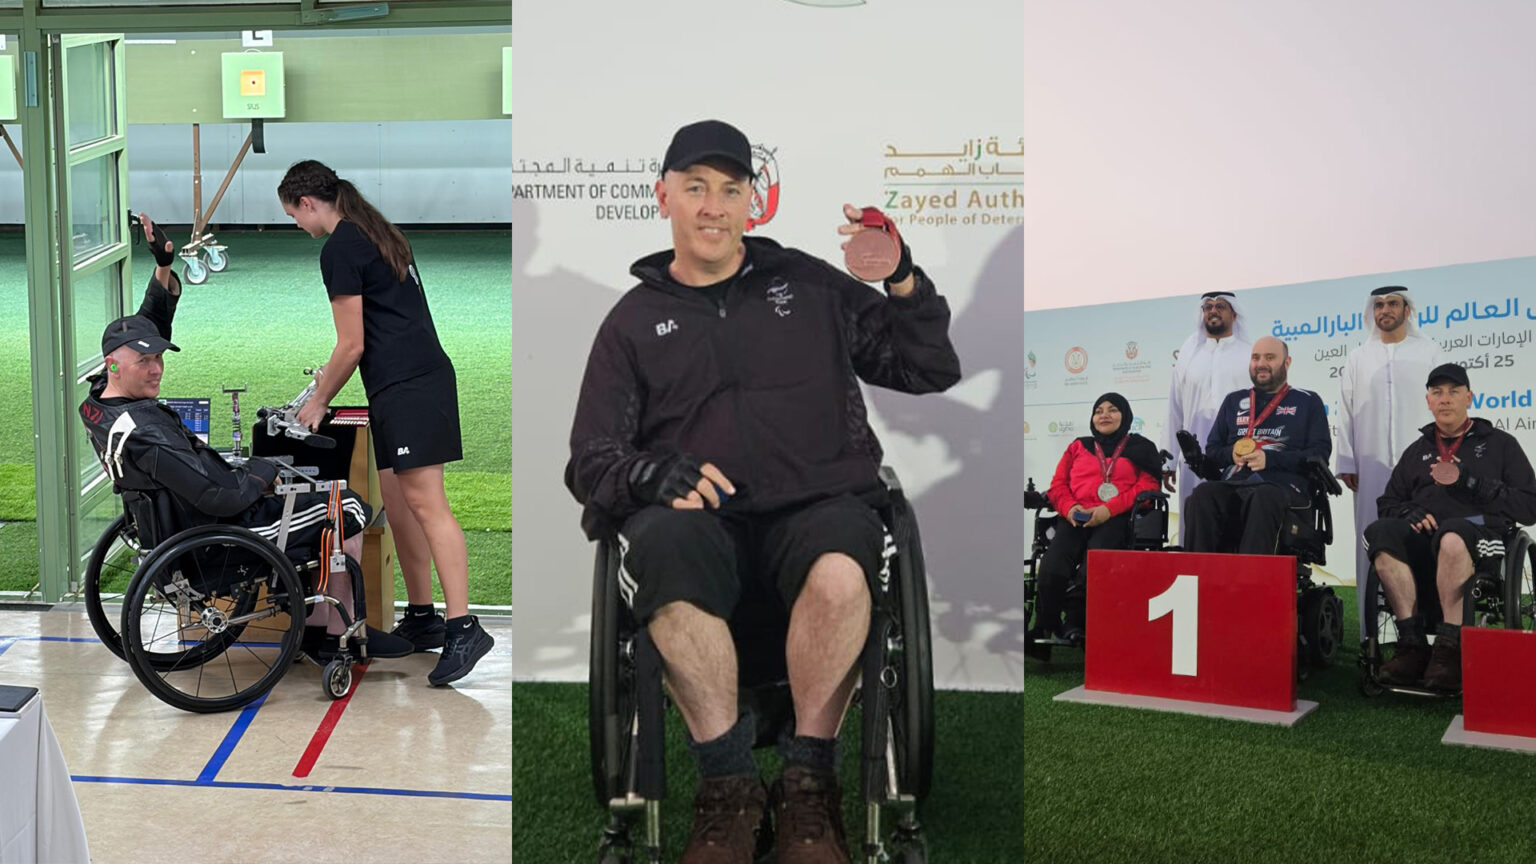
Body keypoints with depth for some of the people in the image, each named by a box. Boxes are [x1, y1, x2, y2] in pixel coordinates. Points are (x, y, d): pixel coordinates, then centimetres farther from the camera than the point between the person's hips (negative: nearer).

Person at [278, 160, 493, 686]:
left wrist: (318, 402, 4)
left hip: (407, 387, -10)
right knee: (397, 503, 13)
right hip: (422, 377, 10)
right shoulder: (377, 234, 21)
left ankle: (462, 628, -20)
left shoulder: (340, 249, -8)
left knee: (424, 502, -15)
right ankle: (421, 618, 17)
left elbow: (351, 346, -9)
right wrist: (327, 389, 30)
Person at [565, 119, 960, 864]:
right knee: (663, 544, -37)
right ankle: (727, 785, -24)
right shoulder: (633, 321, 19)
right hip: (698, 517, 0)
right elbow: (590, 460, 13)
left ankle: (807, 780, -18)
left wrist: (905, 285, 1)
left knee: (840, 570, -37)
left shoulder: (807, 284, 19)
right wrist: (651, 475, -10)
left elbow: (930, 371, 19)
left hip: (814, 504, 0)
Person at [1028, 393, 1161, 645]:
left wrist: (1109, 509, -10)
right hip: (1075, 518, 2)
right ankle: (1044, 627, -14)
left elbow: (1148, 485, 5)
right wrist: (1070, 507, -4)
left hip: (1115, 519, -2)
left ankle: (1074, 624, -24)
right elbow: (1058, 484, 20)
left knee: (1093, 566, -34)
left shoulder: (1139, 448, 20)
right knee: (1052, 567, -27)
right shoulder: (1078, 447, 29)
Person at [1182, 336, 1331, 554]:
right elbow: (1211, 451, 25)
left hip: (1282, 486, -3)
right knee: (1203, 495, -31)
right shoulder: (1234, 401, 26)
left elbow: (1320, 453, 4)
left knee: (1264, 499, -40)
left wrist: (1269, 459, -8)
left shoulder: (1307, 401, 16)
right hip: (1233, 485, 3)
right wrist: (1231, 454, 1)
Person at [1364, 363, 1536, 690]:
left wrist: (1468, 483, -6)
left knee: (1452, 535, -41)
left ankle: (1449, 648, -35)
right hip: (1422, 541, 4)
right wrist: (1410, 513, -2)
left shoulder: (1499, 443, 16)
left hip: (1479, 533, -3)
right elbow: (1387, 503, 22)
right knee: (1381, 533, -31)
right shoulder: (1418, 451, 27)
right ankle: (1412, 644, -32)